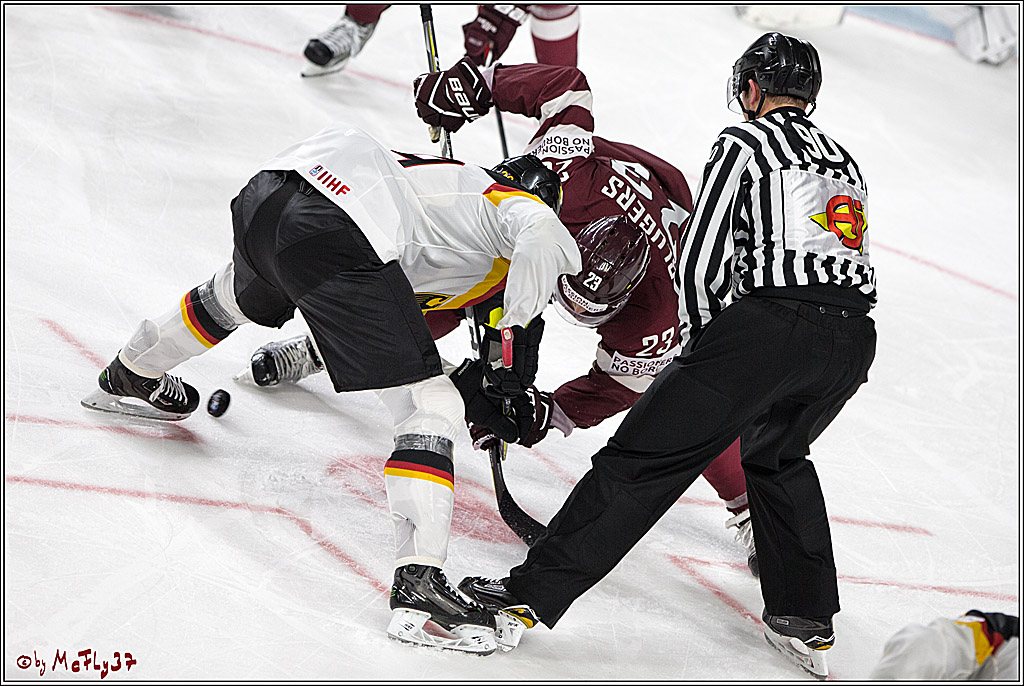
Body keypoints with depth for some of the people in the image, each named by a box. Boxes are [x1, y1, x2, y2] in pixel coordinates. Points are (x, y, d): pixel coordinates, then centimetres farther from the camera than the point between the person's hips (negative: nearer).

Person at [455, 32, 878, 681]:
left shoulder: (743, 143, 6)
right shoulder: (845, 160, 26)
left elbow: (702, 257, -3)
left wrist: (704, 336, 12)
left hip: (772, 323, -7)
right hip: (854, 338, 7)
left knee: (646, 457, -3)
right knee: (779, 454, 31)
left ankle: (535, 592, -4)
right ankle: (809, 624, 28)